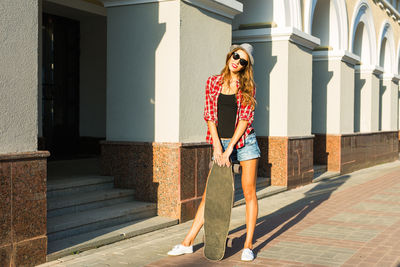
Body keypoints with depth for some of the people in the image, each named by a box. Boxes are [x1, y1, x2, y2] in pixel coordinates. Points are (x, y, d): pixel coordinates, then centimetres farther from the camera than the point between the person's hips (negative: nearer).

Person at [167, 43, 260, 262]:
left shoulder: (248, 87, 0)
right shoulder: (213, 82, 5)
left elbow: (246, 118, -7)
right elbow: (210, 114, 2)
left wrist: (230, 148, -13)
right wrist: (217, 146, -6)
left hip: (244, 142, -1)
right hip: (221, 143, 1)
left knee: (249, 193, 0)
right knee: (209, 194, 2)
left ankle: (248, 245, 9)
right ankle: (188, 242, 9)